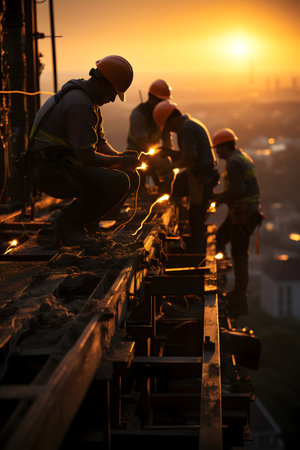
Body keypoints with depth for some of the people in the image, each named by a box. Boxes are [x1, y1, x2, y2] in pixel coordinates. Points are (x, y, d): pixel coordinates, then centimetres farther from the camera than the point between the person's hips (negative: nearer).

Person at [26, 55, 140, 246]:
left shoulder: (90, 100, 15)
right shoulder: (79, 104, -20)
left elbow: (100, 143, 19)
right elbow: (86, 156, -24)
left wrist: (120, 156, 0)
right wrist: (122, 162, -11)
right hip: (51, 172, -10)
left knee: (131, 177, 8)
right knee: (118, 182, -26)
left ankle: (76, 217, 9)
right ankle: (69, 224, -10)